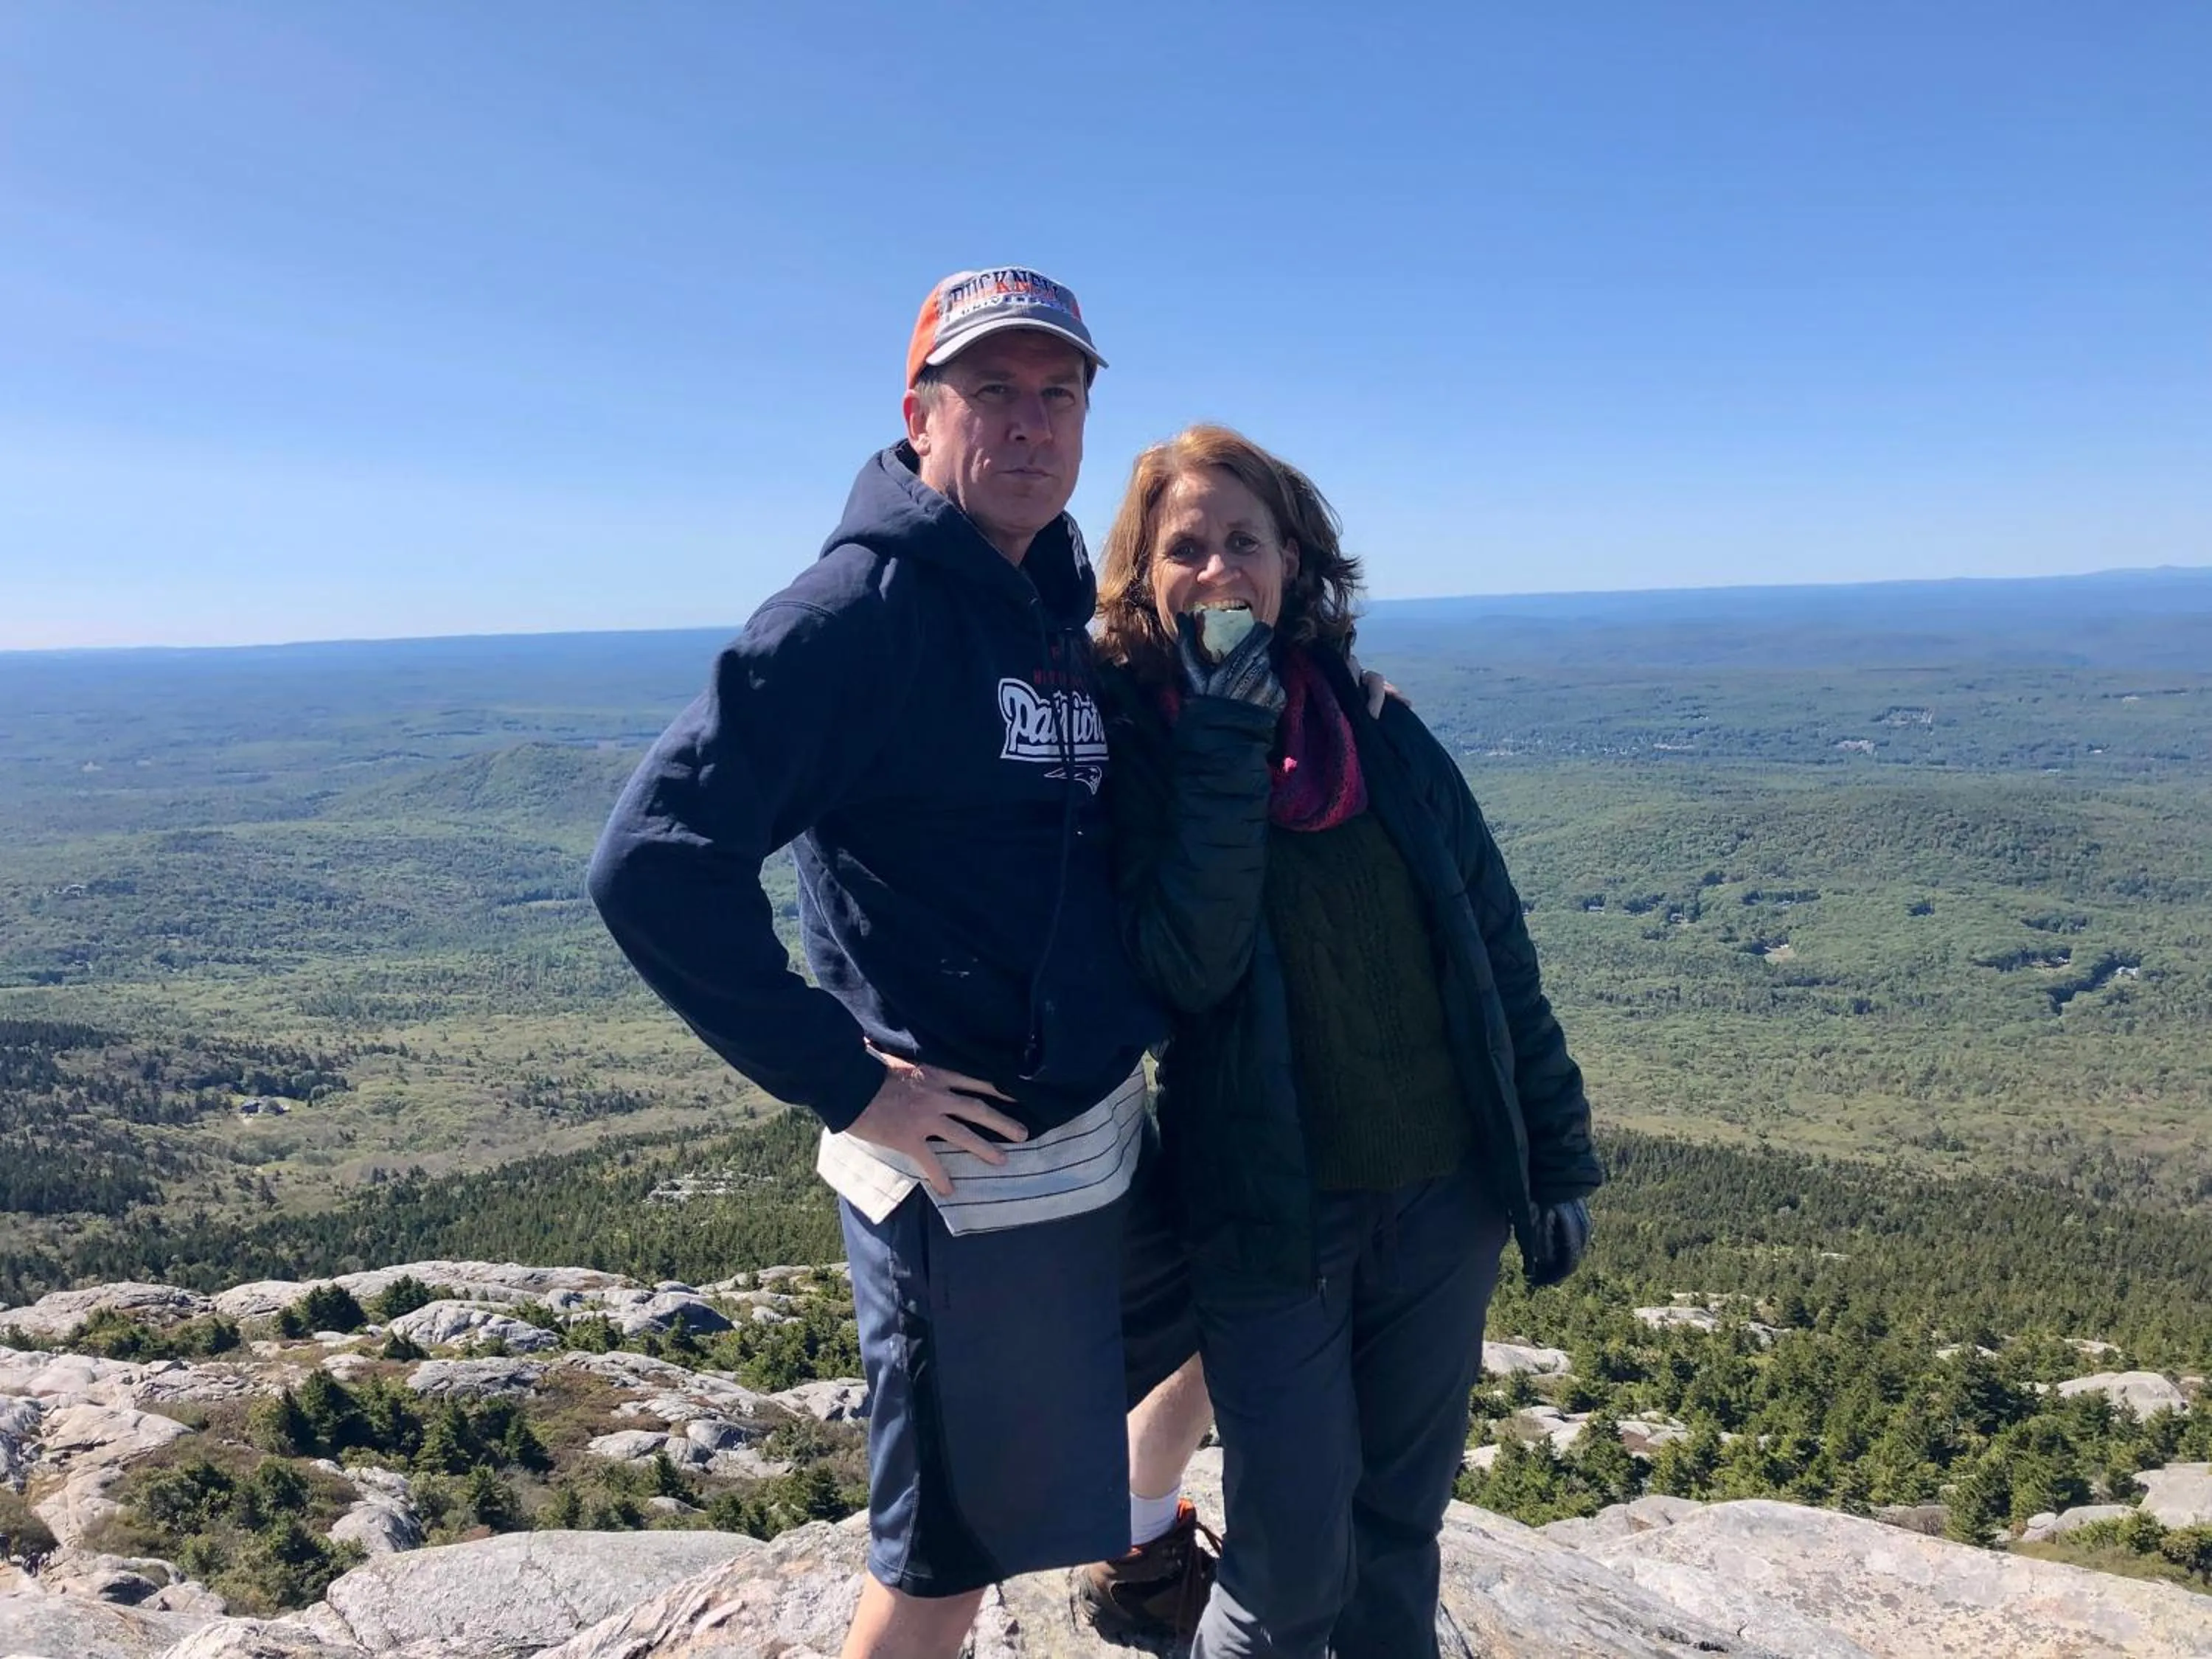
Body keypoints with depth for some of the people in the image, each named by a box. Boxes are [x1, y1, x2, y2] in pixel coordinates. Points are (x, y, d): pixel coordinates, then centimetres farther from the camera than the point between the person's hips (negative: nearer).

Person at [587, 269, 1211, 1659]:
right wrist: (842, 1080, -21)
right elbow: (654, 862, -25)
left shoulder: (1065, 609, 8)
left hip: (1117, 1127, 9)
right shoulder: (864, 609, -18)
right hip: (972, 1168, -8)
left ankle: (1137, 1542, 57)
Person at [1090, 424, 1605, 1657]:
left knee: (1404, 1525, 18)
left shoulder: (1385, 734, 1)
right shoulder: (1129, 747, -8)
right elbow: (1187, 966, -22)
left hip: (1447, 1196, 4)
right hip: (1270, 1215, -3)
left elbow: (1495, 949, 5)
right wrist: (1225, 742, -24)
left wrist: (1559, 1154, 6)